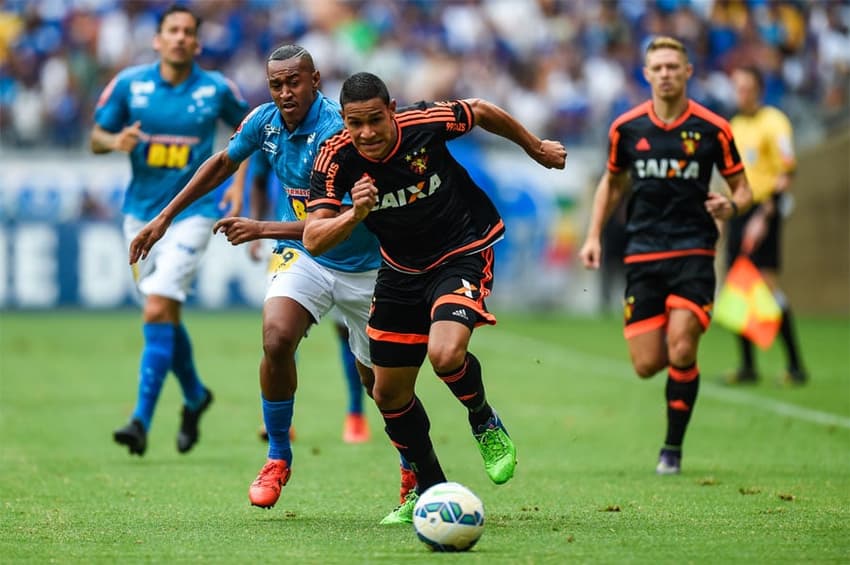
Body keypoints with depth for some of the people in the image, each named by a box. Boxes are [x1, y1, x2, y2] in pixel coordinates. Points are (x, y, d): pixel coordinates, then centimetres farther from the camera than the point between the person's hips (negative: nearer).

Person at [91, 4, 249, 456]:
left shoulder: (217, 89, -4)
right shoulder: (130, 83, -2)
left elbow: (245, 125, 14)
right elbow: (96, 137, 4)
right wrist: (116, 141, -18)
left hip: (192, 212, -3)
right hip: (141, 212, 3)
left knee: (158, 311, -17)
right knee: (166, 317, 13)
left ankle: (142, 419, -18)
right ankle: (195, 395, 38)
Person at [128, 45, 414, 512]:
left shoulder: (336, 132, -27)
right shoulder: (265, 120, -7)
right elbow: (222, 164, 13)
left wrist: (262, 230, -30)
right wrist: (165, 218, 13)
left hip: (362, 264, -4)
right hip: (303, 258, 4)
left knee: (379, 379, 4)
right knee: (276, 339, -23)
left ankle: (414, 466, 33)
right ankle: (278, 458, -5)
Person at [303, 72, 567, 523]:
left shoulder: (425, 123, -24)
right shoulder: (335, 159, -19)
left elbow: (481, 112, -2)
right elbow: (313, 239, -24)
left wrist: (537, 149, 13)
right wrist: (355, 214, -44)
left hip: (463, 253, -4)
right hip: (402, 266, 5)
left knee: (446, 353, -30)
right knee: (388, 393, 8)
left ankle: (484, 422, 3)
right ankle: (429, 490, 30)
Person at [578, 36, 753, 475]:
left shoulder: (713, 129, -2)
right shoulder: (626, 128, 4)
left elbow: (742, 188, 7)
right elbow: (612, 183, 20)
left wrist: (732, 205, -16)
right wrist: (594, 235, 10)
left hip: (693, 252, -2)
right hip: (642, 255, 2)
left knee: (681, 352, -17)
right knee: (647, 365, -3)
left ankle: (673, 447, 1)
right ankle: (682, 362, 35)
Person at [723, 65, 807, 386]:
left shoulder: (773, 122, -8)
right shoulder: (735, 126, 16)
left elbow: (786, 173, -15)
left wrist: (764, 217, -21)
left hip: (765, 209, -7)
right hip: (740, 210, 7)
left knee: (767, 282, -14)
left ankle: (794, 365, -8)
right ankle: (747, 366, 9)